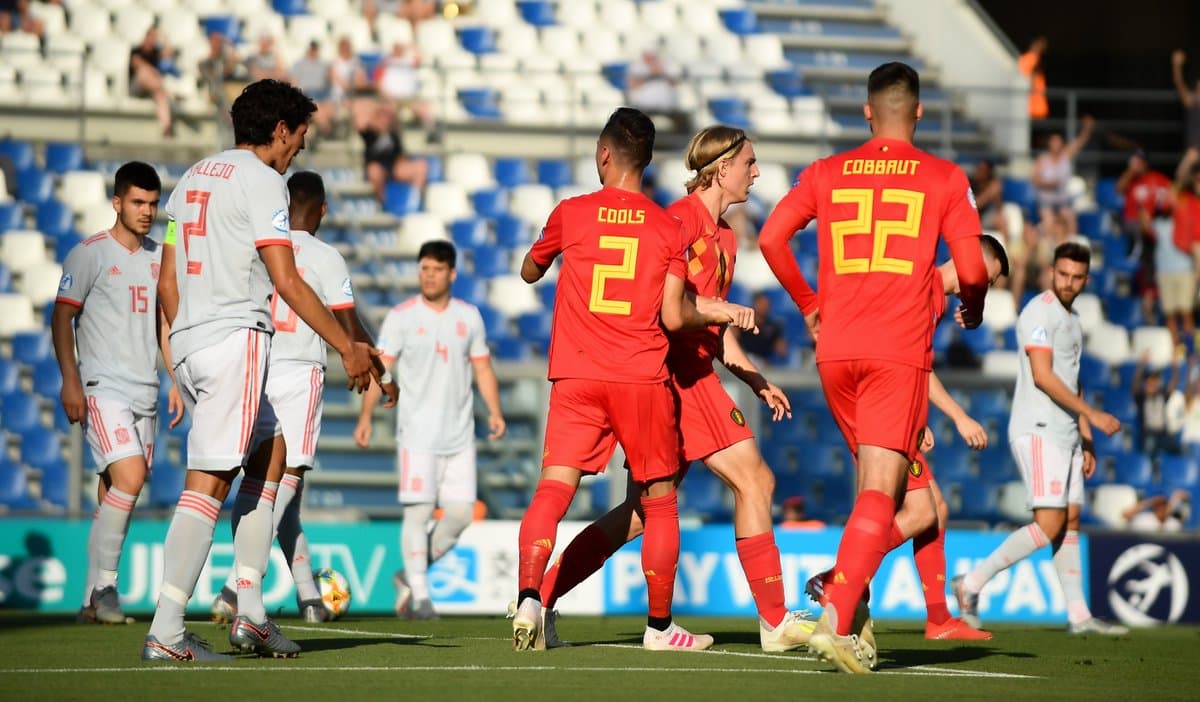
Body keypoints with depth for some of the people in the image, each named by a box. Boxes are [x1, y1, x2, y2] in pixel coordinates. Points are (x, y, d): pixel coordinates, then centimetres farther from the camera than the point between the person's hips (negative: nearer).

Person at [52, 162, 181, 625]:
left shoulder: (157, 257, 16)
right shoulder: (89, 253, -4)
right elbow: (61, 317, -5)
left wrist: (175, 380, 19)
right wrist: (70, 381, -14)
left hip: (145, 393, 6)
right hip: (103, 388, -6)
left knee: (115, 492, 4)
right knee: (129, 479, -20)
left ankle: (95, 599, 7)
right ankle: (103, 586, -12)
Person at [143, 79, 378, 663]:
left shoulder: (192, 178, 19)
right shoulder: (261, 180, -7)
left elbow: (167, 282, 20)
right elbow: (287, 281, -13)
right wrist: (348, 347, -8)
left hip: (187, 343, 9)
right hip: (236, 337, -9)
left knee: (268, 464, 17)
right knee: (208, 482, -10)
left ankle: (250, 614, 12)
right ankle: (166, 633, -15)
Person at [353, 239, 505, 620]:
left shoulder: (469, 316, 10)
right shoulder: (401, 316, -1)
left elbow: (482, 368, 15)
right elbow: (380, 368, -5)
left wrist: (494, 413, 1)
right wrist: (365, 417, -17)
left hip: (459, 433, 4)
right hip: (417, 431, -4)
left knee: (460, 512, 0)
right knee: (419, 510, -10)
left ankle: (409, 576, 17)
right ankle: (419, 595, -4)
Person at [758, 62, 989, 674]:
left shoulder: (826, 174, 10)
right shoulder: (945, 179, 2)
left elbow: (771, 237, 1)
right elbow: (971, 270, -3)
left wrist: (807, 303, 15)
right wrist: (973, 308, 19)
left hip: (835, 350, 4)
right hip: (900, 353, -4)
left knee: (872, 480, 21)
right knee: (879, 493, -7)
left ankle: (855, 612, 15)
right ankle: (838, 619, -23)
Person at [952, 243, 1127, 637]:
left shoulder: (1071, 321, 19)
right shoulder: (1039, 312, -10)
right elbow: (1042, 376, -19)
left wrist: (1086, 441, 21)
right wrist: (1092, 414, -18)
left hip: (1064, 433, 9)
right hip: (1038, 430, -9)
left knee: (1071, 522, 6)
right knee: (1049, 524, -15)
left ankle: (1078, 615, 7)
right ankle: (972, 583, -10)